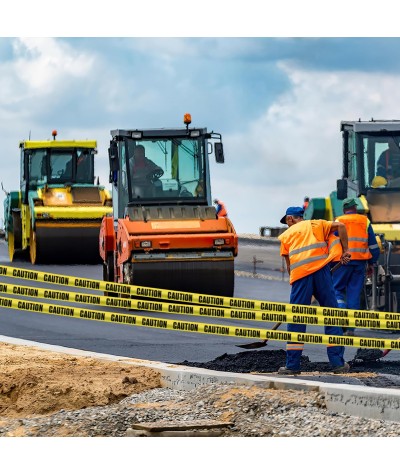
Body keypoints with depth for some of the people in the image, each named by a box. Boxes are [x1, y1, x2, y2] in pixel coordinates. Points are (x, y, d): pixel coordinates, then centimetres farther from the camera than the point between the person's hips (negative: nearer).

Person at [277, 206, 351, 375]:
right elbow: (340, 226, 7)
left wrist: (294, 281, 28)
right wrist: (345, 251, 11)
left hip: (299, 274, 0)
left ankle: (292, 365, 3)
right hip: (321, 270, 0)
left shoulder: (286, 235, 20)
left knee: (296, 319, 5)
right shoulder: (315, 224, 20)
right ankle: (338, 363, 4)